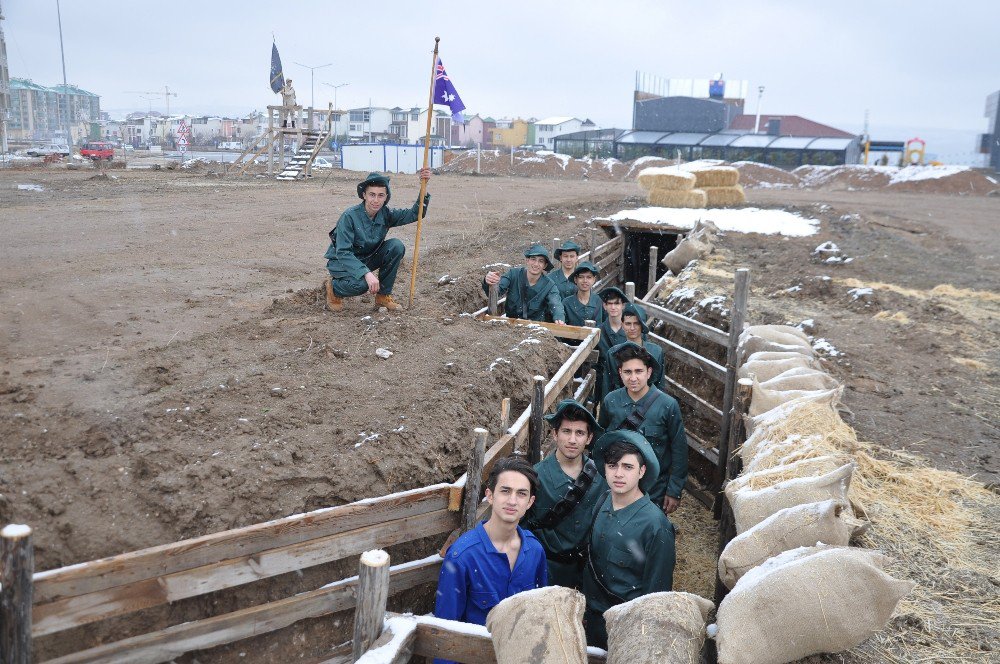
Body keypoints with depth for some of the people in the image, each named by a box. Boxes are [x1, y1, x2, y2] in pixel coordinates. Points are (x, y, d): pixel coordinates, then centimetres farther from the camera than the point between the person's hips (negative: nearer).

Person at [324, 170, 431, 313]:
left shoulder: (386, 214, -10)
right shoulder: (350, 216, -26)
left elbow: (415, 214, -9)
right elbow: (343, 253, -30)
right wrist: (366, 273, -42)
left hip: (367, 259, 6)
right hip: (342, 262, -6)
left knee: (396, 246, -18)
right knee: (361, 283, -37)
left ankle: (383, 296, -5)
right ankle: (334, 287, 0)